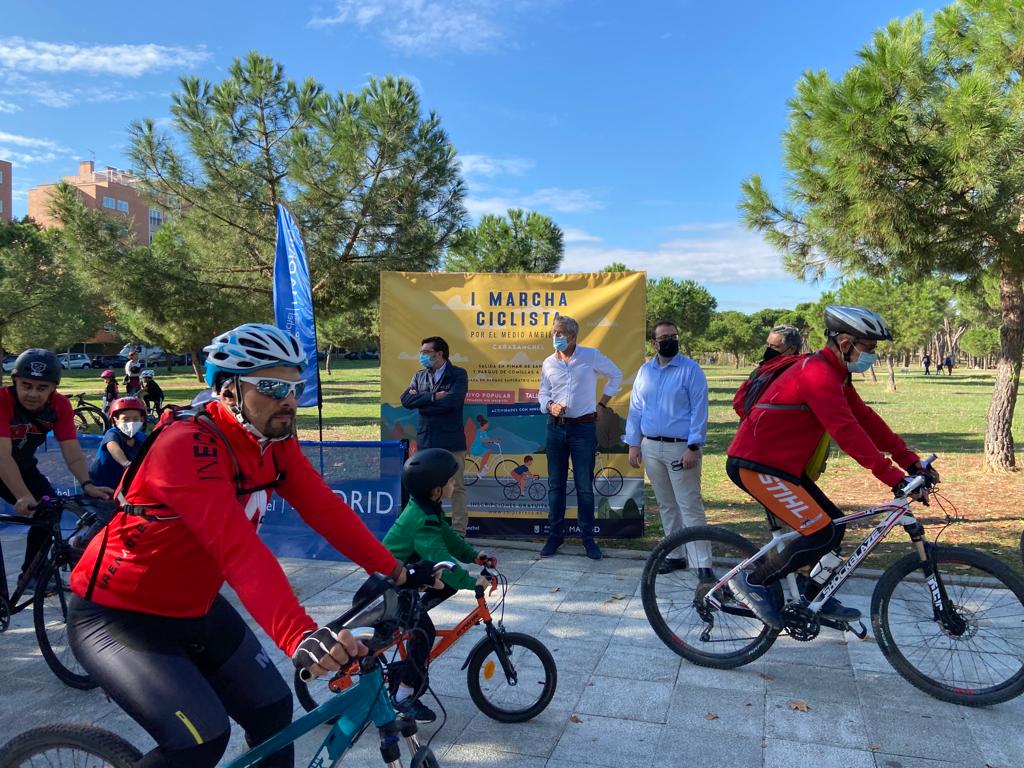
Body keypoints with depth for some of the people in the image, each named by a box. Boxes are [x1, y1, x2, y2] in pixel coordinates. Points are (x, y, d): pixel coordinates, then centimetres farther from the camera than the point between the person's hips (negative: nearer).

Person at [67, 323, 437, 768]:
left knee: (272, 709, 7)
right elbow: (239, 549, -42)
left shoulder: (275, 440, -6)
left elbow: (326, 509, -7)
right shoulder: (188, 446, -30)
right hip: (118, 616, -7)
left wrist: (397, 573, -12)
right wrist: (299, 636, -52)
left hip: (195, 608, 8)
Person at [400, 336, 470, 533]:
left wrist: (420, 400, -9)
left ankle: (458, 530, 11)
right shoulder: (419, 376, 13)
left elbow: (452, 401, -19)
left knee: (456, 487, 2)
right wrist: (433, 396, -14)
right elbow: (406, 400, -3)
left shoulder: (458, 375, -2)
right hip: (425, 440, 4)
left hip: (451, 440, -4)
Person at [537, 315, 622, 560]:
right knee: (555, 484, 8)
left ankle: (588, 538, 12)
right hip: (556, 428, 3)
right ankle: (555, 535, 19)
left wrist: (602, 403, 7)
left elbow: (616, 375, 10)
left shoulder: (591, 356, -3)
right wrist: (550, 405, -9)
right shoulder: (549, 363, 5)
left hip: (583, 428, -3)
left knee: (584, 486, 1)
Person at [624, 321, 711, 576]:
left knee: (690, 506, -6)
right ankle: (676, 555, 24)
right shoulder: (645, 371, 11)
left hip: (681, 448, -5)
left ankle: (702, 563, -3)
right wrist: (633, 444, 7)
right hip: (650, 448, 6)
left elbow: (699, 410, -9)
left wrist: (693, 448, -15)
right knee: (666, 505, 13)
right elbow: (635, 409, 13)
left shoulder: (691, 369, -5)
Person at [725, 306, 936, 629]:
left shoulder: (836, 375, 13)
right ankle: (753, 582, -1)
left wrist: (911, 463, 6)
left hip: (780, 464, 11)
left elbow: (867, 420, 12)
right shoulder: (817, 373, -20)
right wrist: (896, 479, -27)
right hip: (756, 466, -11)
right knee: (822, 534, -15)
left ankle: (815, 597, 29)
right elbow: (848, 433, -27)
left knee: (834, 522, 14)